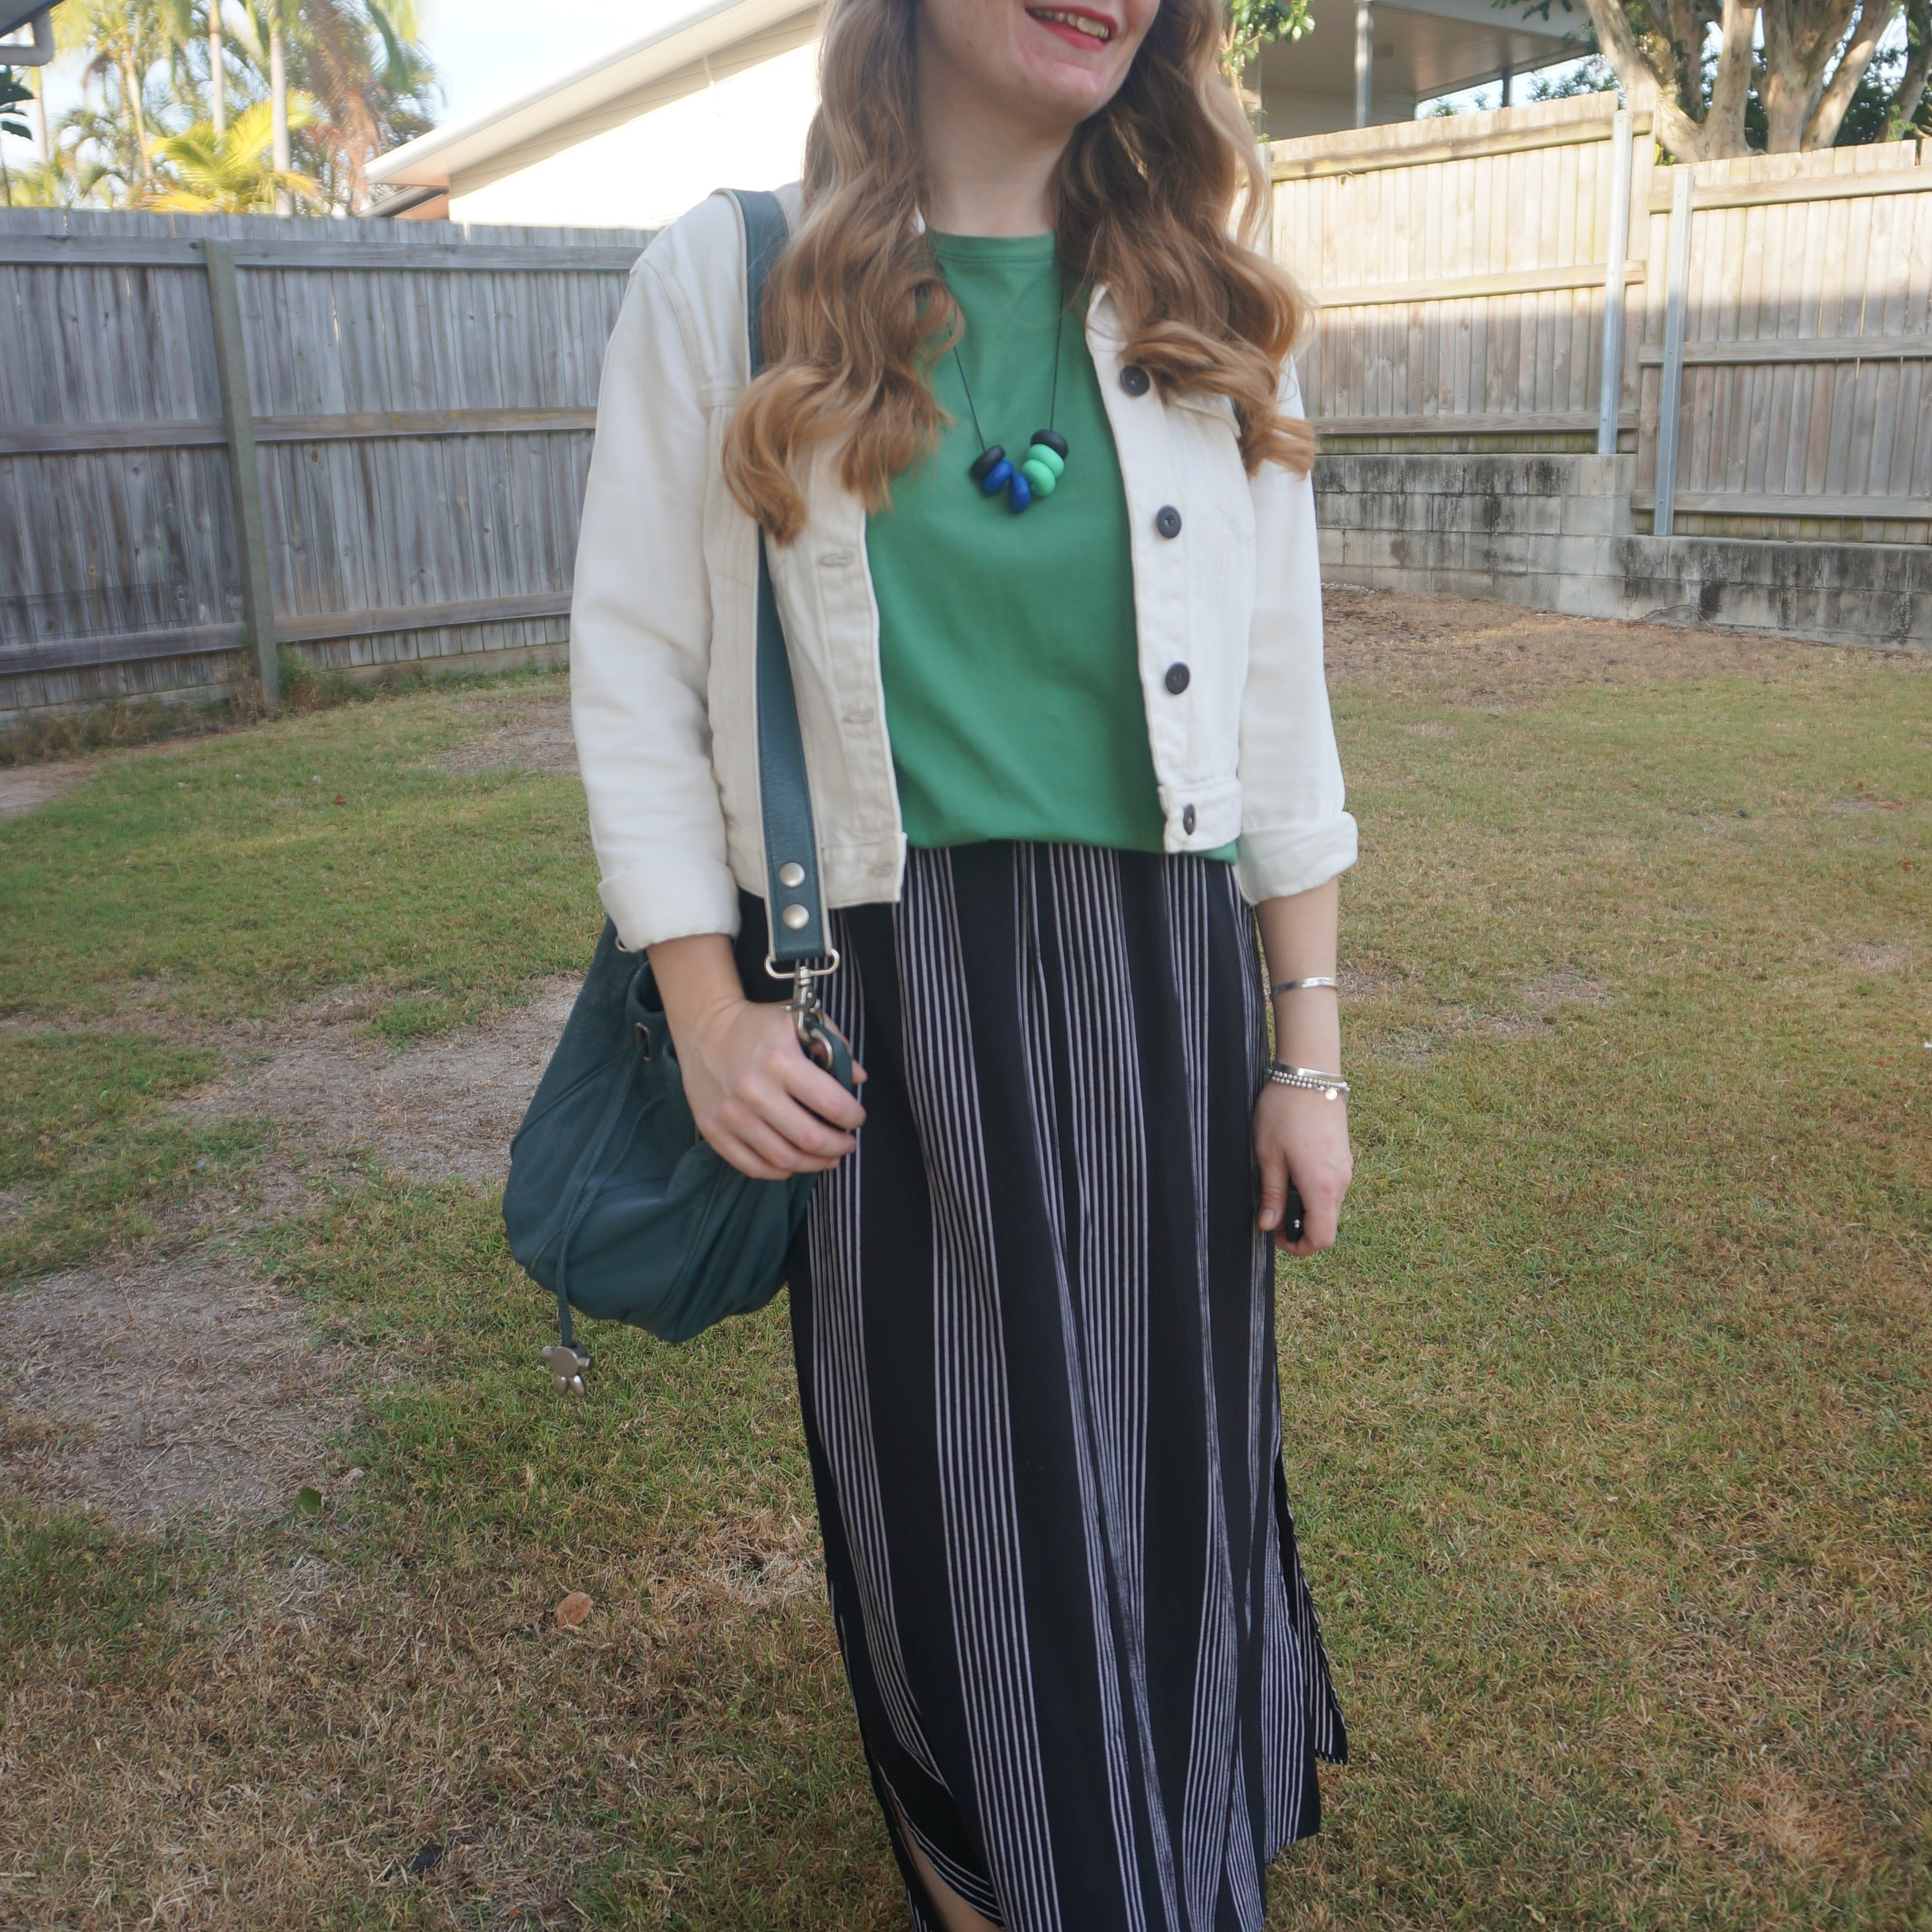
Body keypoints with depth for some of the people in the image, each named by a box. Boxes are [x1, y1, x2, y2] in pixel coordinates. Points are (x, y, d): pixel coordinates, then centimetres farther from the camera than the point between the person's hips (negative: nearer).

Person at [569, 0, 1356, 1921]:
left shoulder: (1196, 301, 5)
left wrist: (1307, 1048, 3)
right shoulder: (728, 280, -2)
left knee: (1165, 1449, 15)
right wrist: (708, 1013, -7)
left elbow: (1277, 693, 5)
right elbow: (634, 665, -1)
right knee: (940, 1471, 11)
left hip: (1161, 984, 3)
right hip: (883, 1000, -2)